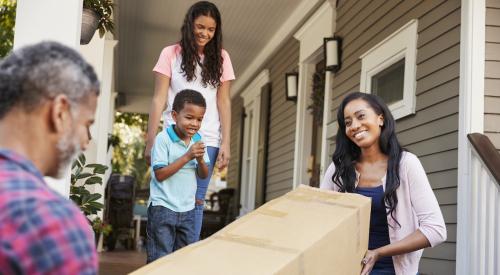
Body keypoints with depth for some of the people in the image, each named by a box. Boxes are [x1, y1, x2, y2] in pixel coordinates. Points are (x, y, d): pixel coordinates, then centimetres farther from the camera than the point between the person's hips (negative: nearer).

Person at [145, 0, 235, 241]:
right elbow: (159, 99, 2)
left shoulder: (220, 58, 9)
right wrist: (151, 141, -4)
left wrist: (225, 143, 0)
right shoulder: (171, 54, 3)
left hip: (207, 141, 1)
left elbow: (223, 102, 7)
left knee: (196, 201, 3)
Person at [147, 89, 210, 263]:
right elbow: (160, 174, -17)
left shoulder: (198, 140, 5)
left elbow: (204, 175, 8)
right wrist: (187, 156, -21)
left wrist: (200, 159, -14)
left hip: (187, 209, 6)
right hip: (163, 207, -6)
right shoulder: (163, 139, -13)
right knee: (160, 260, 0)